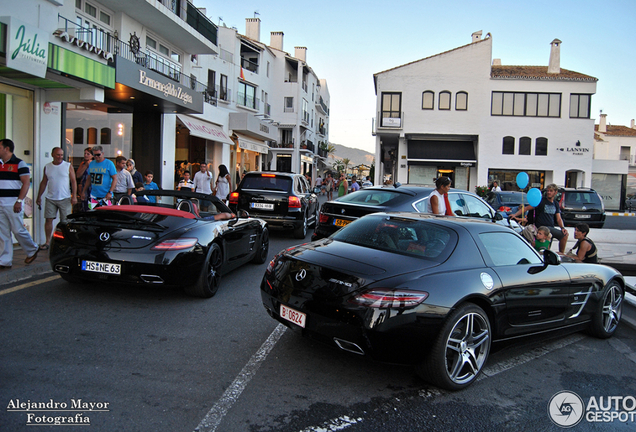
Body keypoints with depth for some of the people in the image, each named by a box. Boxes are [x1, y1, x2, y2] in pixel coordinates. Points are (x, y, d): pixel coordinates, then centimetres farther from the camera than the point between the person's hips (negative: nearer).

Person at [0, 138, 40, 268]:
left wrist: (19, 201, -18)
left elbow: (26, 183, -12)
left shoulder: (19, 164, -6)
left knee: (18, 230, -3)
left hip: (12, 204, -7)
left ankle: (32, 250, 20)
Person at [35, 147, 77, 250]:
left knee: (65, 221, -1)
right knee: (48, 220, 2)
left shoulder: (68, 166, 1)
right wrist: (39, 196, 13)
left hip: (65, 199, -3)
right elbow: (43, 182, 15)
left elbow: (73, 181, -1)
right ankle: (47, 242, 10)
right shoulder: (47, 167, 9)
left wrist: (74, 196, -9)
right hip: (50, 199, 3)